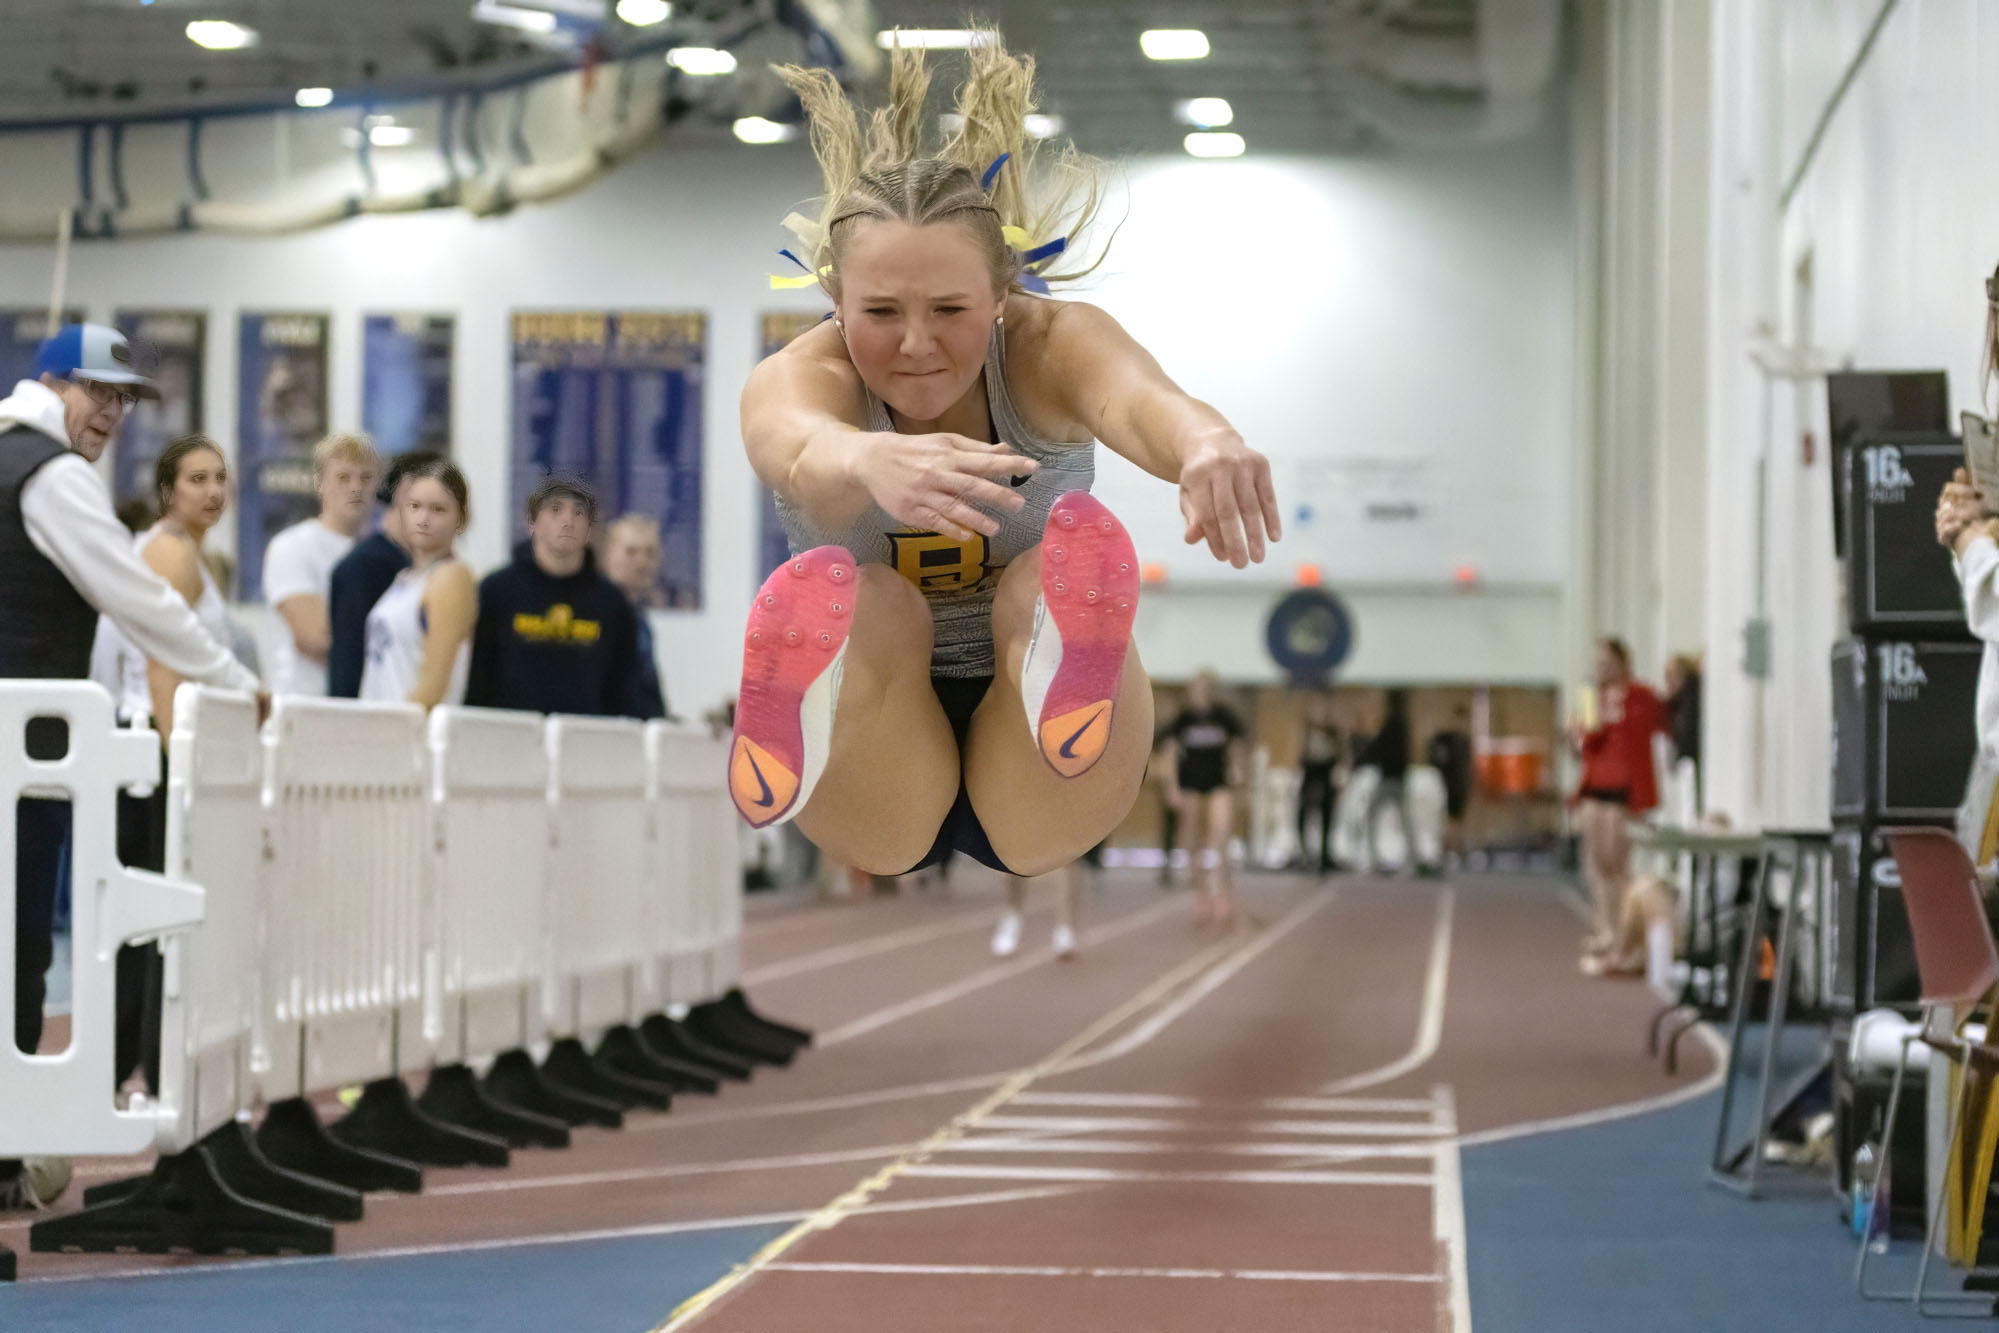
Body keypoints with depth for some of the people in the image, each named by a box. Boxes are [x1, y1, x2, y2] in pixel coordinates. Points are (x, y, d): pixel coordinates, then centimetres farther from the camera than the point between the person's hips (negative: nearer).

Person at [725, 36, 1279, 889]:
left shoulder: (1048, 347, -11)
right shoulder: (798, 375, -14)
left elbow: (1134, 398, -38)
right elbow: (803, 450, -42)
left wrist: (1203, 441, -64)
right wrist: (871, 462, -68)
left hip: (1031, 807, 1)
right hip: (873, 795, 0)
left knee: (1042, 585, -28)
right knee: (874, 608, -30)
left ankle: (1068, 687, -61)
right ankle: (792, 747, -61)